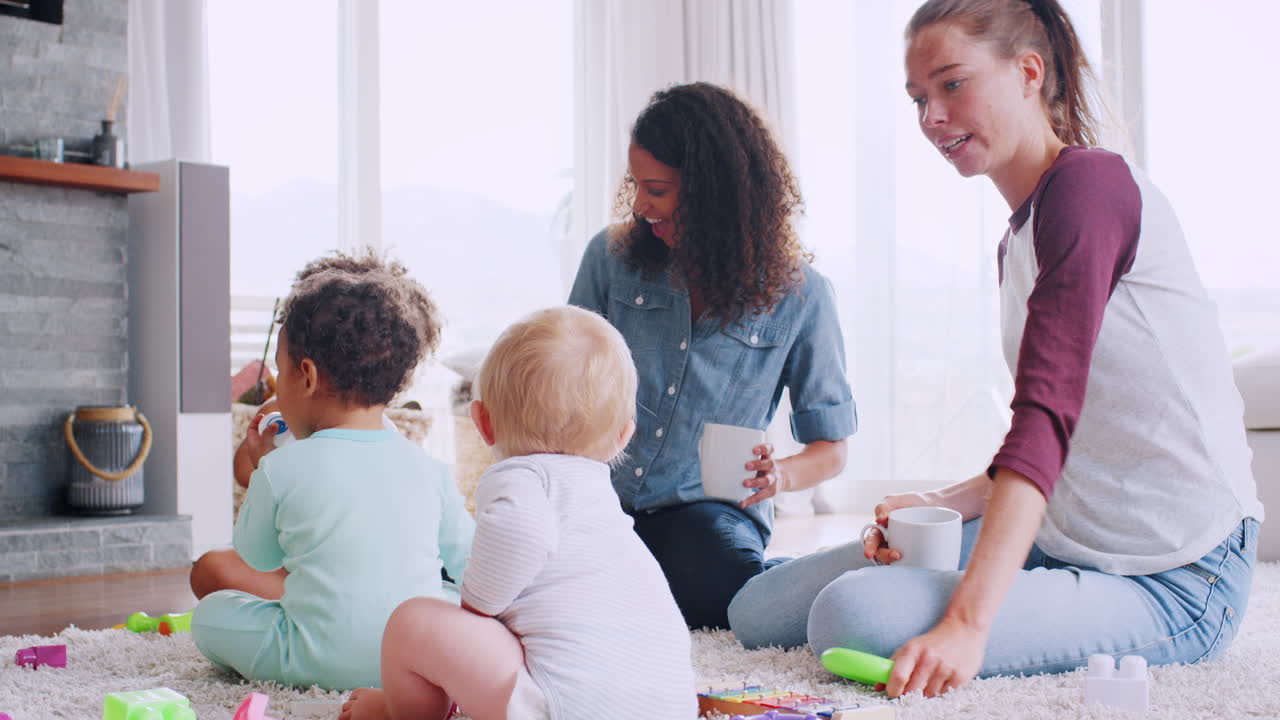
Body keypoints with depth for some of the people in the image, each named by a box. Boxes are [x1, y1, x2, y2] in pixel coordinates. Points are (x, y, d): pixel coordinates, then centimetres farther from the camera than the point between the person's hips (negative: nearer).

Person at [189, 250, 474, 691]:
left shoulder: (281, 469, -8)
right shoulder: (429, 470, -1)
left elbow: (257, 559, 10)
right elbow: (469, 563, 9)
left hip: (315, 663, -2)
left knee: (210, 570, 13)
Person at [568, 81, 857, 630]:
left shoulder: (797, 293, -3)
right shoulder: (612, 257, 4)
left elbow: (831, 447, 5)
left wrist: (779, 475, -18)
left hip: (706, 507, -2)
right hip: (603, 497, 2)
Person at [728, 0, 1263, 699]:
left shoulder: (1090, 182, -15)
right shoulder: (1020, 238, 16)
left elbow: (1048, 412, -26)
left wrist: (966, 622, -33)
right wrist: (942, 505, 1)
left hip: (1173, 581, -8)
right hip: (1060, 537, 8)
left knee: (853, 618, -28)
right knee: (759, 609, -1)